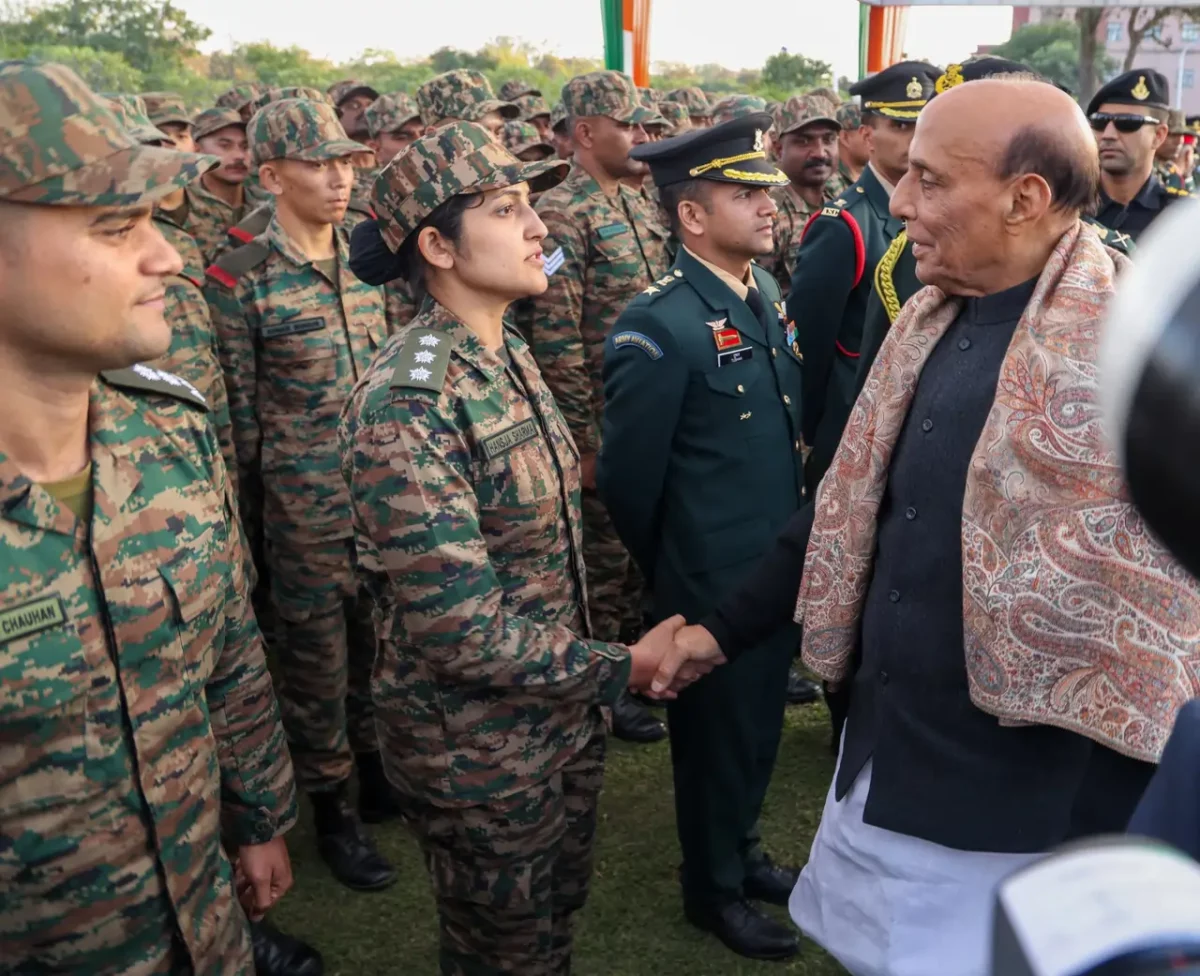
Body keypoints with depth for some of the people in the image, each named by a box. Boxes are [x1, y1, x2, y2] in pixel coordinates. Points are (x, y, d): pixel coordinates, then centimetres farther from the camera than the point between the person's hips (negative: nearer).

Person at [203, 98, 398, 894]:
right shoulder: (240, 280, -10)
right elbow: (238, 413, -6)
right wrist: (251, 520, -2)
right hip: (306, 508, -5)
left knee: (380, 642, 17)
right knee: (318, 658, 9)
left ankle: (377, 769, 38)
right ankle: (332, 809, 27)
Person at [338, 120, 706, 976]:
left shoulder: (510, 354, 1)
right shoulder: (407, 405, -27)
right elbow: (461, 632, -28)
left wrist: (592, 687, 11)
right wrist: (623, 669, -19)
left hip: (564, 712, 8)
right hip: (479, 746, -7)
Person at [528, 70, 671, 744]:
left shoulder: (640, 206, 11)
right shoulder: (562, 215, -15)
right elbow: (556, 340, -19)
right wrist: (584, 440, -18)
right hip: (605, 423, -8)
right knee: (605, 555, 5)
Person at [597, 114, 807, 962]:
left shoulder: (768, 294, 2)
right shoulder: (658, 328, -23)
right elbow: (626, 477, -16)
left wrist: (796, 547, 15)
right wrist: (674, 572, -2)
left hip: (782, 568, 7)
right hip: (712, 585, -7)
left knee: (762, 723, 23)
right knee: (716, 732, 13)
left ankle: (742, 850, 48)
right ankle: (714, 888, 37)